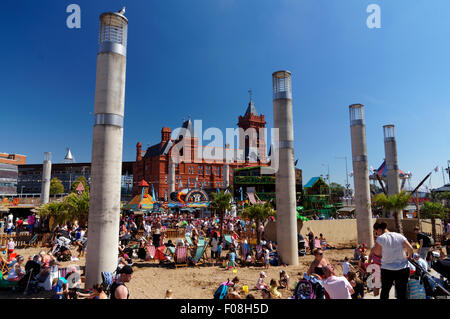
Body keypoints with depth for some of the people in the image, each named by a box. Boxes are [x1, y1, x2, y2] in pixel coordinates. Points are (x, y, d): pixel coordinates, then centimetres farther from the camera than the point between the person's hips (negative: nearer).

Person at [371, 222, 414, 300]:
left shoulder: (380, 238, -8)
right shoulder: (399, 236, 2)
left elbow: (377, 253, -7)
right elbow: (410, 248, -3)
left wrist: (373, 248, 13)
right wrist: (408, 256, 16)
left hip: (387, 270, -3)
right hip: (403, 270, 3)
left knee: (384, 292, 17)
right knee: (402, 294, 9)